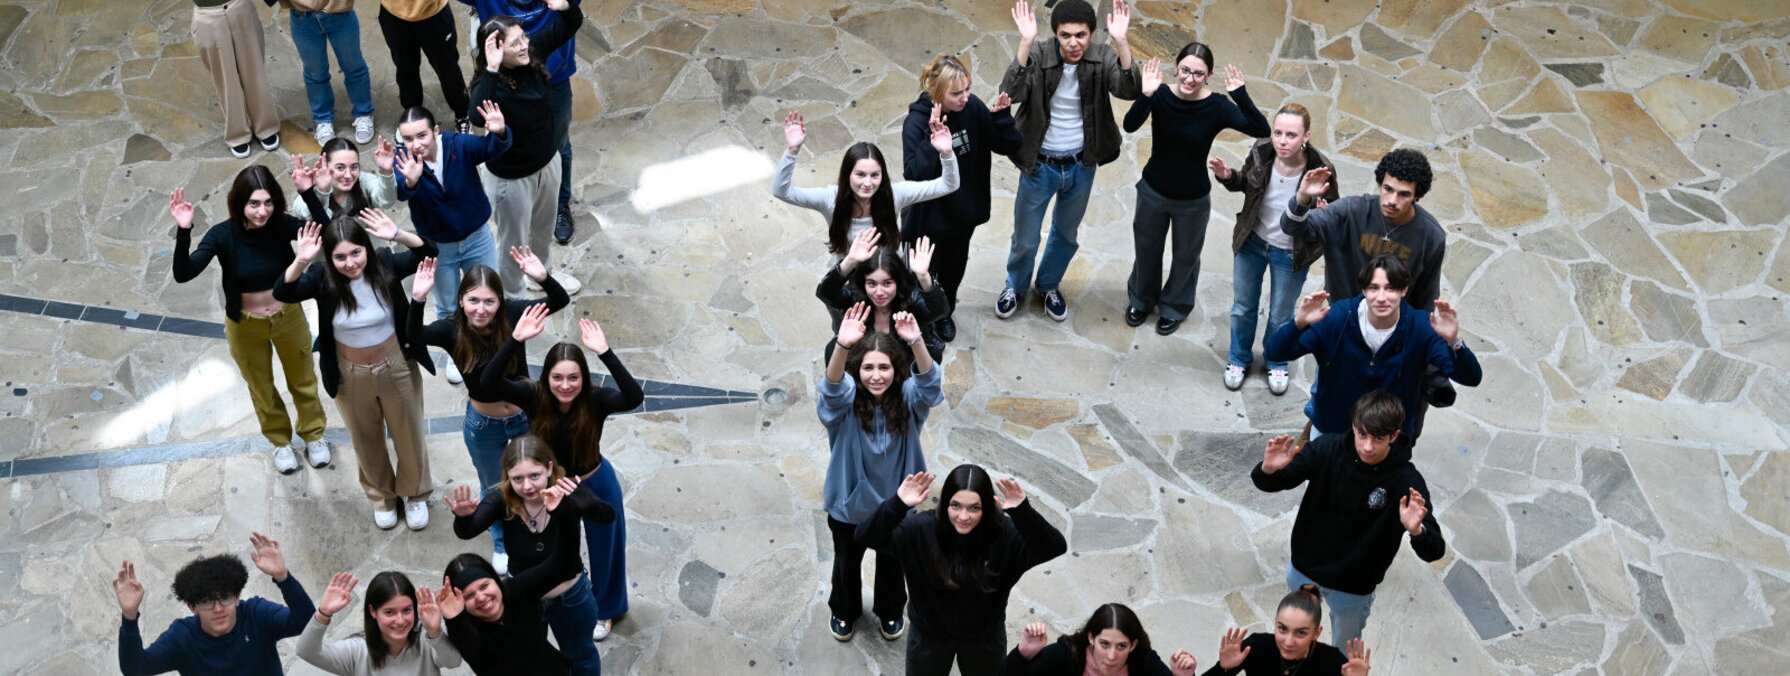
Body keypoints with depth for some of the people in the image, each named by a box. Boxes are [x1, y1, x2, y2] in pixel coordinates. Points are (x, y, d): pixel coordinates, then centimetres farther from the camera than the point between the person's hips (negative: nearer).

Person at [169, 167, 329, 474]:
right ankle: (281, 441, 49)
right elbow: (183, 274, -34)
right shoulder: (223, 235, -26)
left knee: (303, 381, 23)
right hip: (245, 326, 0)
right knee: (261, 389, 23)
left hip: (288, 318, 1)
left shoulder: (281, 225, -23)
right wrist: (183, 231, -49)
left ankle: (313, 434, 50)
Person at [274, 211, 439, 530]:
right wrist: (300, 261, -49)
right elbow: (282, 293, -33)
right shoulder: (322, 278, -21)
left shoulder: (385, 265, -20)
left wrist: (398, 236, -42)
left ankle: (415, 493, 46)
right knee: (367, 443, 22)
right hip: (351, 377, 0)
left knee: (409, 436, 19)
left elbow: (429, 254, -26)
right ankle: (382, 496, 49)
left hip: (397, 369, 0)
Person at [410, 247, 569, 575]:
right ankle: (501, 544, 55)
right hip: (484, 426, 0)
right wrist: (417, 300, -59)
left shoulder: (512, 314, -24)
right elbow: (415, 335, -43)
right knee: (494, 489, 25)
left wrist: (542, 278, -49)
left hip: (527, 416, 0)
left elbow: (560, 301, -30)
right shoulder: (452, 330, -25)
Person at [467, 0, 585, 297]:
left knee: (543, 228, 33)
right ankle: (512, 294, 46)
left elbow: (570, 26, -5)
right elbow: (479, 116, -56)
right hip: (512, 178, -6)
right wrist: (492, 70, -59)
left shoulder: (533, 51, -17)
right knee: (515, 243, 19)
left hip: (548, 161, 6)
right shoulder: (490, 84, -34)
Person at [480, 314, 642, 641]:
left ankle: (604, 608, 51)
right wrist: (516, 340, -52)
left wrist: (604, 353, -57)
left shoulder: (595, 399, -30)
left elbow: (634, 397, -49)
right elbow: (488, 381, -40)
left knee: (602, 549, 23)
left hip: (596, 487, -1)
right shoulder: (533, 396, -26)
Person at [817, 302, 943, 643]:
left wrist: (916, 342, -62)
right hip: (850, 503, -1)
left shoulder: (907, 399, -22)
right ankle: (844, 610, 55)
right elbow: (833, 387, -49)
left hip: (894, 503, 1)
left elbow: (930, 384, -43)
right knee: (846, 563, 25)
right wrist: (842, 346, -69)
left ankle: (890, 611, 55)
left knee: (892, 563, 26)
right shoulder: (846, 401, -25)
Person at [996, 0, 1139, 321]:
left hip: (1081, 166, 2)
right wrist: (1025, 42, -46)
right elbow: (1011, 93, -36)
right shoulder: (1038, 55, -21)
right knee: (1025, 239, 16)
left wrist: (1121, 42, -44)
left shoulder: (1102, 58, -15)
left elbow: (1129, 90, -31)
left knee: (1067, 234, 24)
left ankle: (1049, 285, 50)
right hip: (1039, 164, -2)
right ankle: (1015, 286, 45)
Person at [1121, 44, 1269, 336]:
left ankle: (1174, 307, 49)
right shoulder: (1161, 96, -20)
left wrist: (1240, 96, -45)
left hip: (1193, 200, -1)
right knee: (1146, 249, 24)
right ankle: (1142, 299, 52)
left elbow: (1261, 130, -32)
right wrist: (1145, 96, -51)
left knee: (1185, 256, 22)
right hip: (1153, 191, 1)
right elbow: (1130, 126, -35)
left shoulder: (1217, 106, -21)